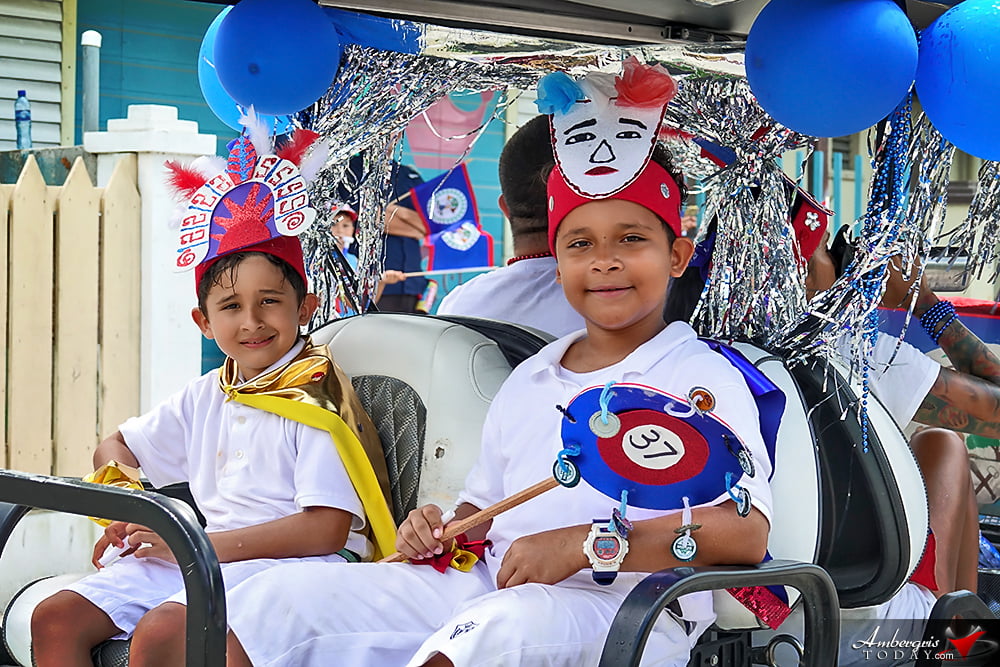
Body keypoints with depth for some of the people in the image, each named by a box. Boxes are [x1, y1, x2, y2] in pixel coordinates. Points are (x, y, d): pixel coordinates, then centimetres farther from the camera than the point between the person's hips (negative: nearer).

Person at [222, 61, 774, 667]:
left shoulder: (703, 377, 0)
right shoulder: (528, 380, 23)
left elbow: (746, 532, -15)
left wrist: (588, 543, -20)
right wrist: (444, 529, 7)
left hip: (621, 612, -7)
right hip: (487, 586, 7)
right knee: (278, 598, -6)